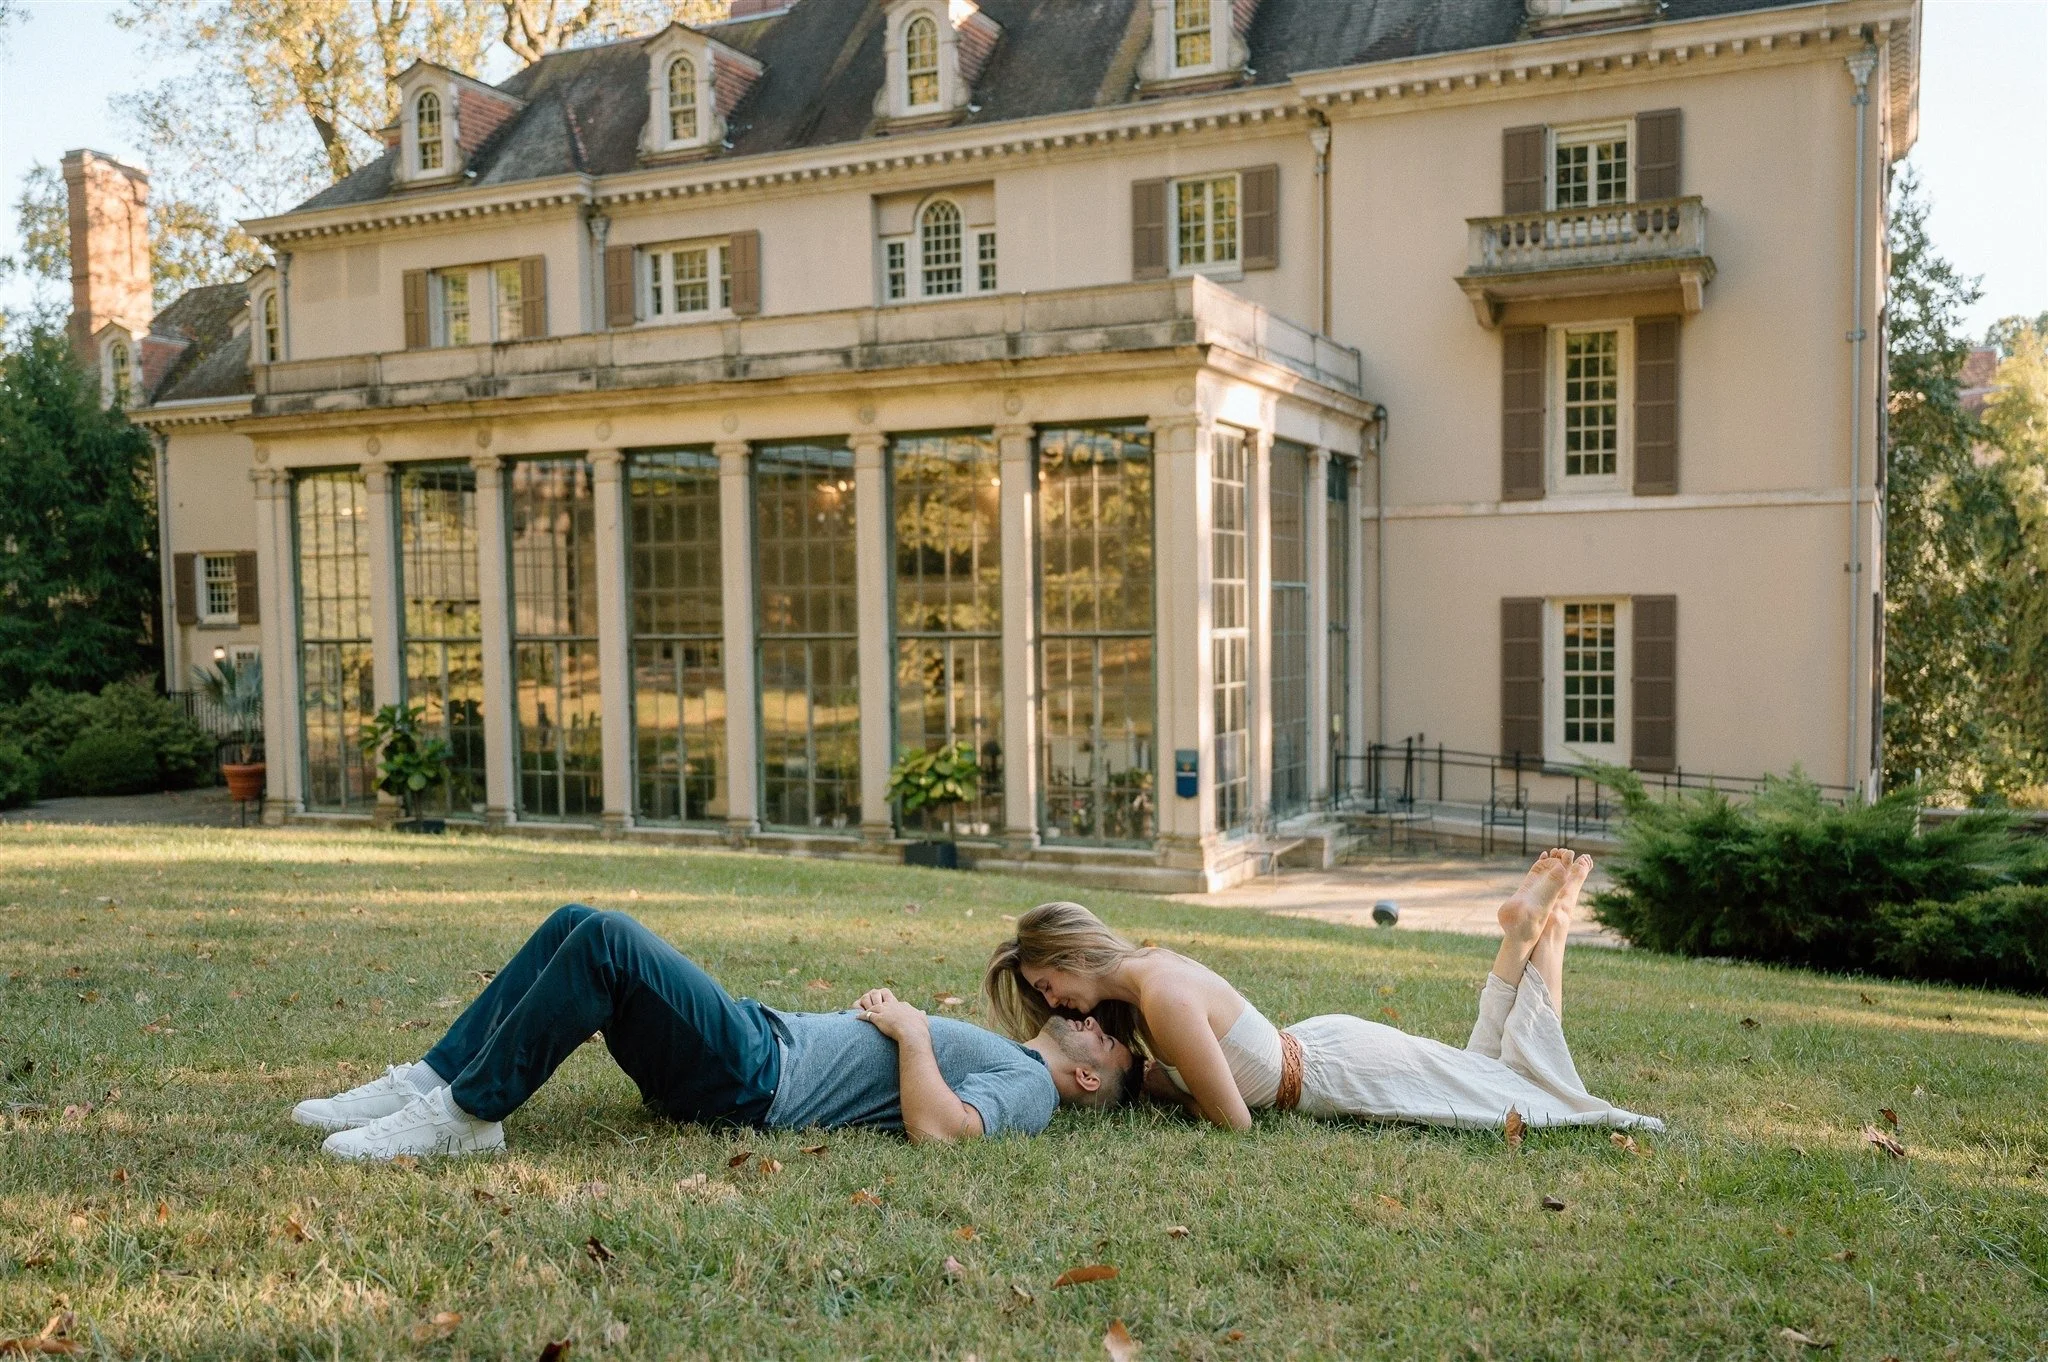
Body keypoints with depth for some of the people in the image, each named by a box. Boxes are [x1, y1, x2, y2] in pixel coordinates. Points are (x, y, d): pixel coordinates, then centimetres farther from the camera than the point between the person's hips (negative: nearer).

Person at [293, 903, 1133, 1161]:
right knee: (576, 925, -1)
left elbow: (935, 1128, -23)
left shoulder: (1028, 1088, -3)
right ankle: (430, 1081, -1)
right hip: (763, 1034, 9)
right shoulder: (999, 1051, 25)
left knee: (605, 940, -24)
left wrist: (913, 1034, -10)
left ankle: (465, 1115, -17)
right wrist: (897, 1018, 14)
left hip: (753, 1088, -9)